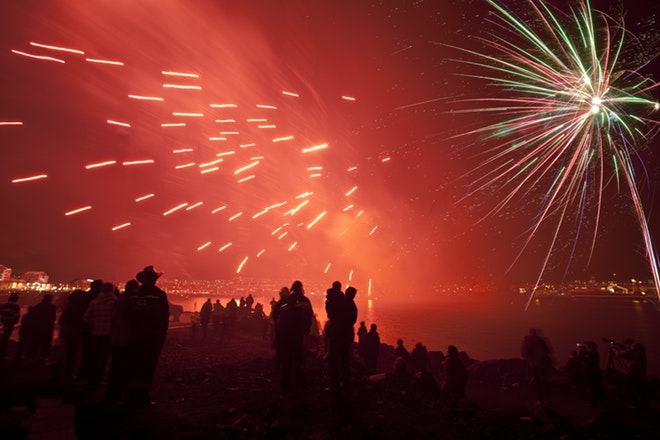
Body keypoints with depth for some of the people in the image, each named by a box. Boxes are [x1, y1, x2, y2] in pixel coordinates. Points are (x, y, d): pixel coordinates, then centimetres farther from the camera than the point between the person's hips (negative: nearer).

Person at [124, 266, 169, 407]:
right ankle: (142, 398, 7)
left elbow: (126, 315, 4)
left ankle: (131, 396, 20)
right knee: (148, 366, 3)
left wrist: (134, 328, 17)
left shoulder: (133, 294, 3)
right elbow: (164, 317, -10)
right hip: (153, 337, -4)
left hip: (136, 336, 4)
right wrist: (161, 335, 0)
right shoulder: (159, 294, -10)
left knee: (134, 365, 14)